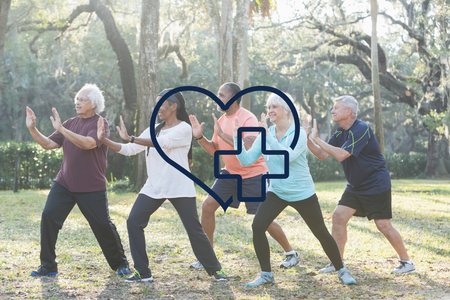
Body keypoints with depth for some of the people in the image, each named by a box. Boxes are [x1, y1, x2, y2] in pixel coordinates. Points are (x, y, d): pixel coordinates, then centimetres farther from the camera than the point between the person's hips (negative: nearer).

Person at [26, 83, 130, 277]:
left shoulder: (99, 123, -7)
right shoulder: (71, 123, 11)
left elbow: (88, 143, -26)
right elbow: (49, 144, 8)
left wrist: (61, 129, -31)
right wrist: (32, 129, -6)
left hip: (92, 188, -5)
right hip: (64, 184, 5)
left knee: (102, 225, -2)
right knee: (48, 216, -9)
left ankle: (120, 263, 19)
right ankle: (48, 266, 1)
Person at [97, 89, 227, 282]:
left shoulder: (184, 128, -8)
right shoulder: (153, 130, 11)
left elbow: (162, 143, -23)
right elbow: (129, 150, 7)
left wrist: (130, 138, -26)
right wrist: (104, 140, -5)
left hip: (179, 188, -6)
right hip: (154, 187, 6)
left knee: (194, 229, -3)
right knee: (133, 222, -7)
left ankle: (214, 269, 17)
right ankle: (143, 272, 1)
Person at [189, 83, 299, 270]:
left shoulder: (248, 119, -20)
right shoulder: (221, 120, 5)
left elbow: (249, 149, -33)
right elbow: (214, 150, 12)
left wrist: (223, 134, -31)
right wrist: (200, 137, -5)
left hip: (253, 174, -7)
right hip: (230, 173, 7)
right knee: (207, 206, -2)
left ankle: (291, 253, 16)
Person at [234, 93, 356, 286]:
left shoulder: (298, 133, -14)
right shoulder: (265, 135, -1)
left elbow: (288, 156, -32)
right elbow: (246, 160, -7)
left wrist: (268, 136, -34)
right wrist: (237, 138, -19)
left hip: (303, 194, -3)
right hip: (276, 192, 4)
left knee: (321, 233, 5)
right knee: (257, 226, -14)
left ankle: (342, 271, 26)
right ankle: (266, 275, 0)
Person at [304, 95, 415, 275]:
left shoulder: (361, 129, -22)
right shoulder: (341, 133, 6)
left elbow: (341, 155, -30)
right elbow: (322, 155, 4)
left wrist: (317, 139, -25)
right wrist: (307, 138, -8)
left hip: (377, 185, -8)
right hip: (355, 186, 8)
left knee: (383, 225, -5)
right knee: (338, 216, -3)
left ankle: (407, 262, 12)